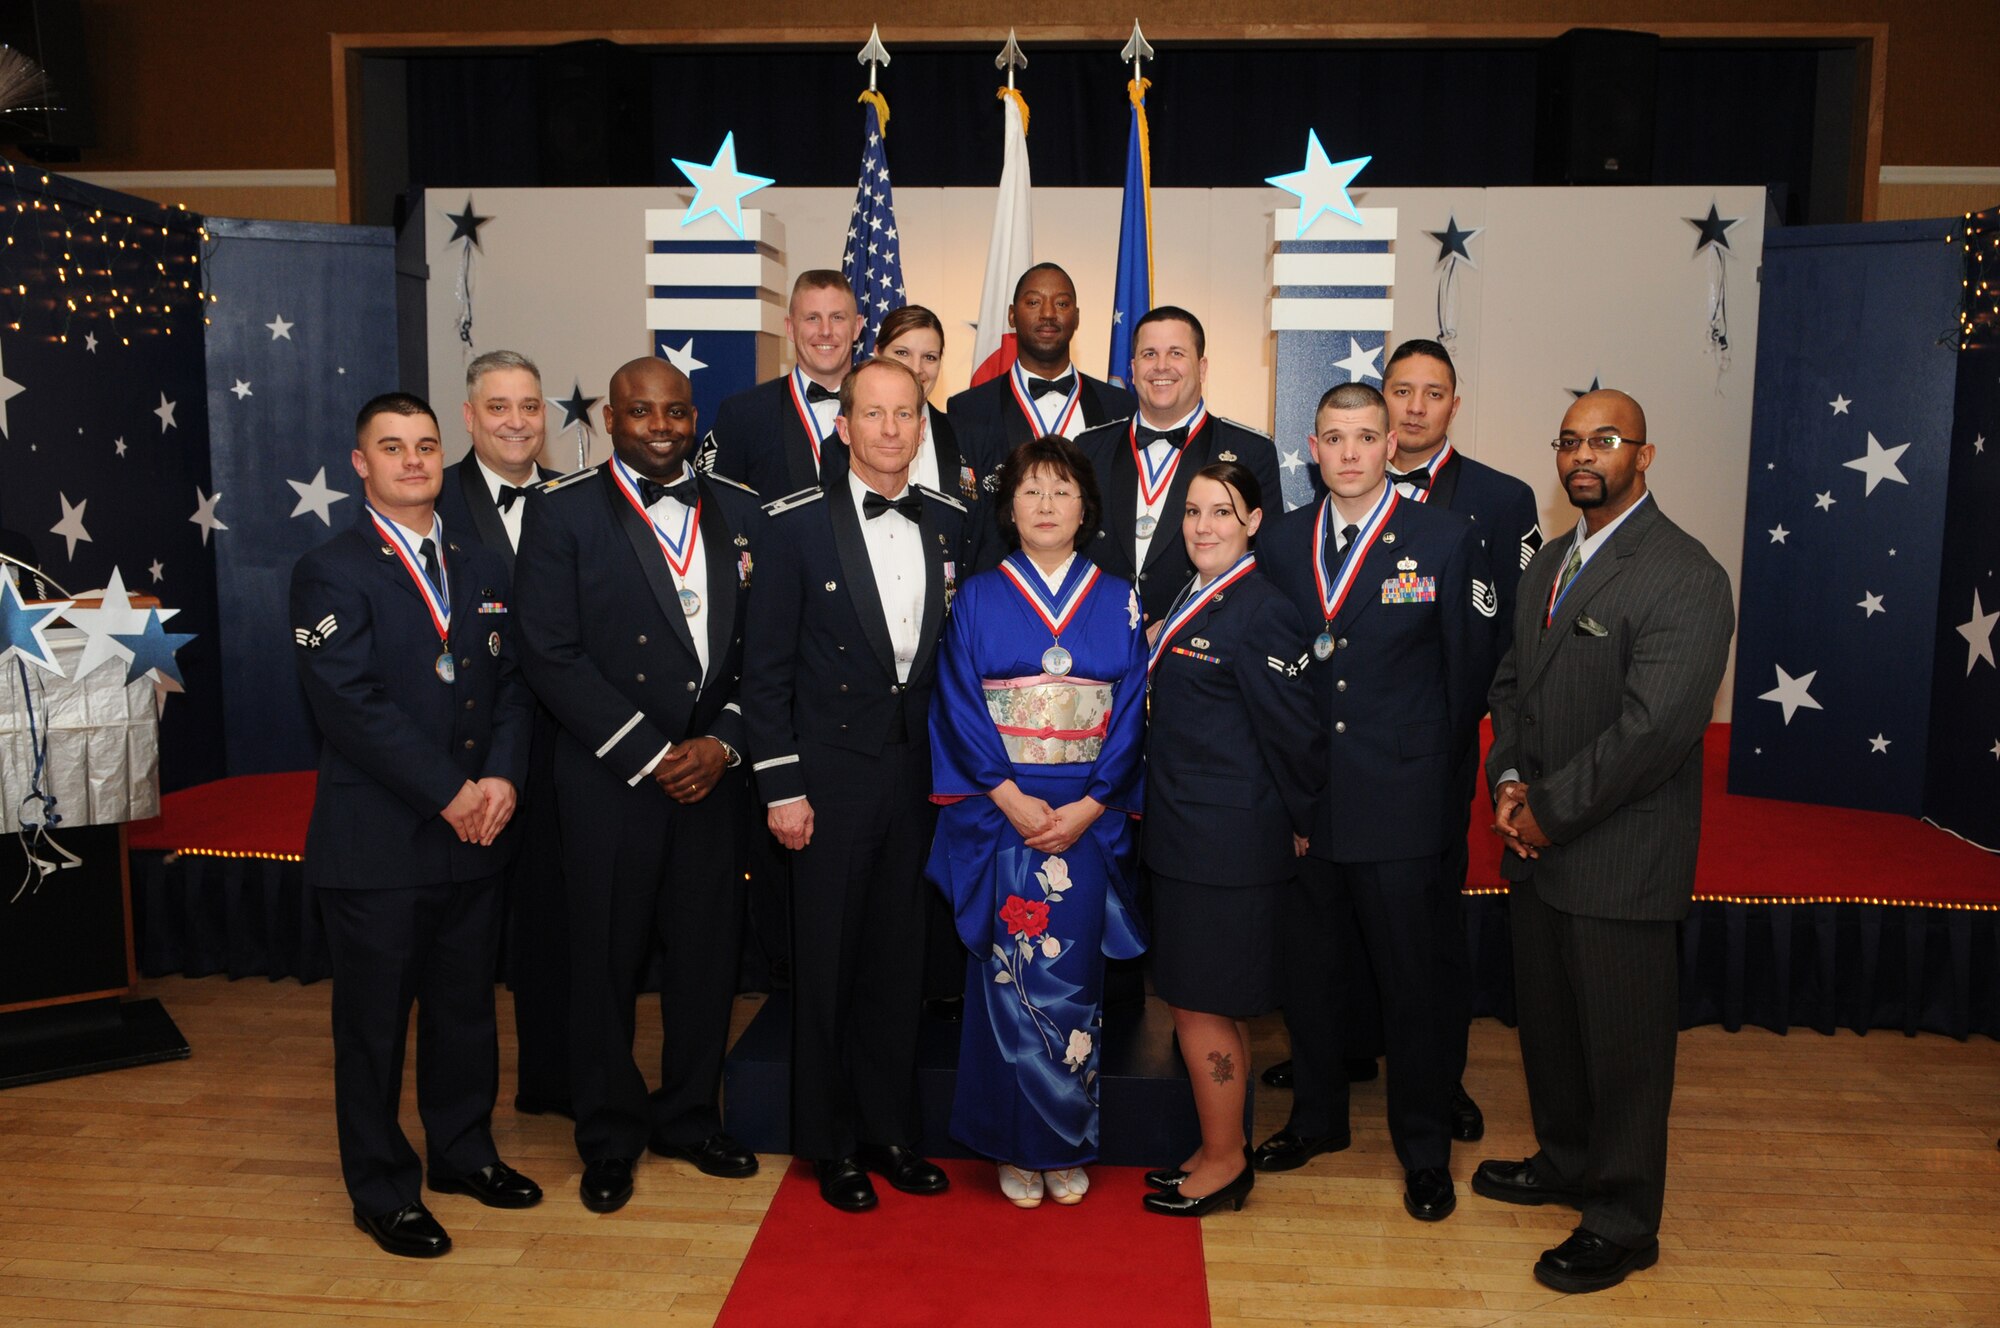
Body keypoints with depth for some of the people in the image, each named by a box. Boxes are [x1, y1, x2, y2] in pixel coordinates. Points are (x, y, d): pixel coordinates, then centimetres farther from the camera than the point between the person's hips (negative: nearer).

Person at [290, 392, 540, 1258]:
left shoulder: (482, 569, 12)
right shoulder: (331, 573, -7)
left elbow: (512, 683, 7)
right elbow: (351, 704, -16)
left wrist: (502, 777, -9)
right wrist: (448, 792, -18)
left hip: (474, 837, 5)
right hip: (377, 843, -5)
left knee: (466, 1007, 17)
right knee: (374, 1021, 8)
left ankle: (463, 1151, 35)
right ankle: (382, 1189, 24)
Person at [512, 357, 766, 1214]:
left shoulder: (739, 511, 8)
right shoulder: (563, 510, -3)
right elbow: (552, 655, -9)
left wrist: (724, 743, -7)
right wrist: (650, 756, -12)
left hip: (714, 775, 3)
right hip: (611, 779, -3)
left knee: (707, 956, 11)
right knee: (606, 963, 7)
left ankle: (690, 1118, 31)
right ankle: (609, 1140, 26)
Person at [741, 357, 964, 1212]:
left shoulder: (951, 523, 5)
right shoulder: (799, 524, -6)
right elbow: (766, 666, -6)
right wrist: (781, 786, -9)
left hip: (922, 777, 4)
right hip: (832, 775, -3)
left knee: (899, 961, 13)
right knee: (827, 963, 7)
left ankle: (889, 1131, 29)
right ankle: (831, 1144, 24)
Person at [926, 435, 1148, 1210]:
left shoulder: (1117, 601, 6)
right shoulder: (978, 600, 4)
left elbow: (1131, 711, 1)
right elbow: (960, 710, -2)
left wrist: (1087, 808, -10)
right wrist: (1013, 799, -13)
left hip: (1088, 821, 1)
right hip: (1000, 819, -1)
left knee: (1072, 980, 3)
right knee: (1010, 980, -1)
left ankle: (1068, 1147, 18)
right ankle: (1017, 1146, 14)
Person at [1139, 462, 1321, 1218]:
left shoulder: (1261, 615, -17)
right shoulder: (1195, 602, 11)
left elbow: (1293, 732, -14)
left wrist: (1297, 823, -5)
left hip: (1230, 844, -9)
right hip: (1187, 837, 9)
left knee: (1202, 1007, 1)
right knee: (1213, 1005, 17)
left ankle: (1224, 1164, 18)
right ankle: (1223, 1151, 31)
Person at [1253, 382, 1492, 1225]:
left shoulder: (1446, 540, -4)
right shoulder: (1281, 542, 5)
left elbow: (1469, 670, 0)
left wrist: (1429, 764, 2)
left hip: (1400, 804, -3)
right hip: (1302, 798, 3)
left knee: (1413, 979, 7)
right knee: (1308, 967, 15)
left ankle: (1424, 1149, 25)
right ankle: (1318, 1116, 36)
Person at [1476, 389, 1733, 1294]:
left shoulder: (1684, 576, -17)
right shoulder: (1549, 564, 12)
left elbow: (1655, 726, -23)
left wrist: (1552, 809, -17)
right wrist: (1510, 779, -1)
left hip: (1622, 862, -8)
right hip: (1540, 849, 8)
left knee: (1623, 1045, 6)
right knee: (1547, 1022, 21)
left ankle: (1623, 1224, 23)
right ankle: (1566, 1161, 42)